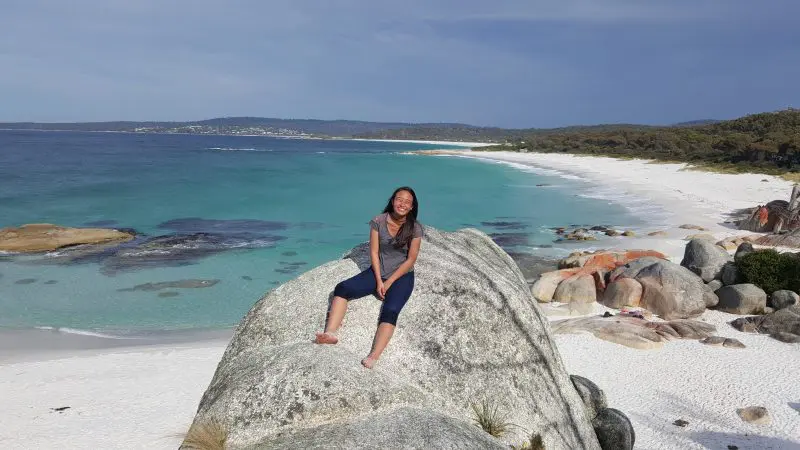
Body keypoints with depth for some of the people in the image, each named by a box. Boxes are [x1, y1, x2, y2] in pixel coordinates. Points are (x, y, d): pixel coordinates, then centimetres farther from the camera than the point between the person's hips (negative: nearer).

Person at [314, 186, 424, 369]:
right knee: (342, 288, -19)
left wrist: (389, 282, -12)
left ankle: (373, 358, -43)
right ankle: (330, 333, -33)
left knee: (390, 311, -30)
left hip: (402, 276, -3)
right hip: (378, 272, 3)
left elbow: (411, 259, -8)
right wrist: (379, 281, -12)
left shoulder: (415, 228, -8)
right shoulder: (378, 221, -4)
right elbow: (374, 252, -3)